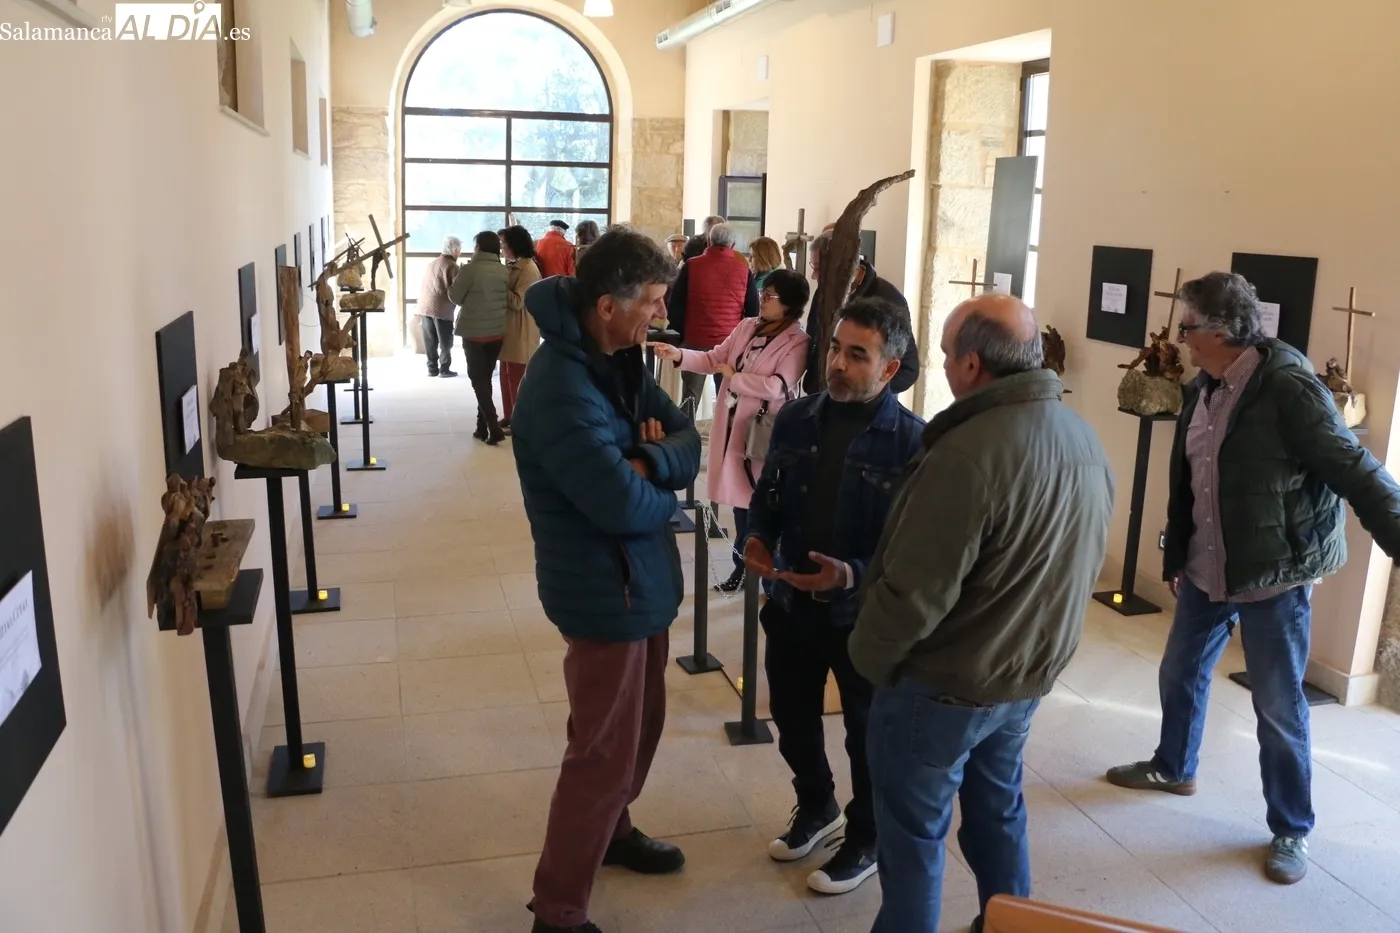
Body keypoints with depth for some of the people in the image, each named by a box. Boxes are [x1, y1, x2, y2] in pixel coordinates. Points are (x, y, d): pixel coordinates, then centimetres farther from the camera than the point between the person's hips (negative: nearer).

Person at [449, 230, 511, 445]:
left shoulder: (470, 269, -14)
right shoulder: (505, 271, -1)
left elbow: (455, 298, -4)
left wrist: (456, 281, 14)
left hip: (474, 332, -4)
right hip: (497, 332, 4)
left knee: (478, 380, 2)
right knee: (486, 379, 15)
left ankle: (494, 428, -8)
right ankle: (482, 427, 16)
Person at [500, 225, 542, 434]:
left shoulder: (528, 269, -16)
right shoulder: (512, 266, 14)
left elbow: (517, 301, -21)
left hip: (521, 332, -9)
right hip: (509, 328, 9)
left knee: (518, 378, -2)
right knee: (506, 376, 13)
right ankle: (509, 417, 22)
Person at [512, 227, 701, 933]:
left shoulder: (621, 360, 3)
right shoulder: (561, 389, -28)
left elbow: (688, 441, 1)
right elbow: (625, 506, -32)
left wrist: (649, 461, -21)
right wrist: (664, 488, -10)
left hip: (645, 577, 9)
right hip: (606, 591, -9)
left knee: (641, 724, 25)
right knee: (604, 754, 2)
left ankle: (613, 831, 49)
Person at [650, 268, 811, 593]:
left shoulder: (797, 343, -15)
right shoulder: (746, 327, 6)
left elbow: (777, 386, -25)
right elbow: (714, 359, 8)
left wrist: (734, 377, -15)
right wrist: (679, 355, -8)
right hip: (733, 424, 7)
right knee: (741, 496, 18)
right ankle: (743, 565, 33)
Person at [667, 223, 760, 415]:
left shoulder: (691, 266, -4)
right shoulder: (743, 270, -2)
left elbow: (676, 306, -1)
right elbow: (753, 311, 4)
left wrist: (679, 337, 10)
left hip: (696, 341, -1)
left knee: (689, 399, 7)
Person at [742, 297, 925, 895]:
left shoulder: (912, 440, -18)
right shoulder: (795, 419, -3)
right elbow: (768, 496, 8)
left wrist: (854, 576, -30)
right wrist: (758, 537, -12)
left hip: (866, 615, -5)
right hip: (791, 603, 5)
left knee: (868, 735, 16)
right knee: (791, 718, 22)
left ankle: (866, 840, 39)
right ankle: (816, 807, 50)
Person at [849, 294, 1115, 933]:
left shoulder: (970, 452, -29)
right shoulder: (1087, 442, -1)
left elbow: (915, 591, -26)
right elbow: (1084, 568, 10)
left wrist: (868, 656, -8)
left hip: (942, 685, -8)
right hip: (1028, 675, 8)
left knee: (914, 831, 10)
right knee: (998, 809, 26)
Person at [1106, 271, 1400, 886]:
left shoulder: (1287, 387, -21)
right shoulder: (1203, 390, 3)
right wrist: (1177, 554, 18)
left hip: (1272, 577, -7)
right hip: (1206, 572, 8)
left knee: (1278, 706, 6)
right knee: (1180, 674, 22)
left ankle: (1292, 830, 25)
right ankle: (1174, 768, 47)